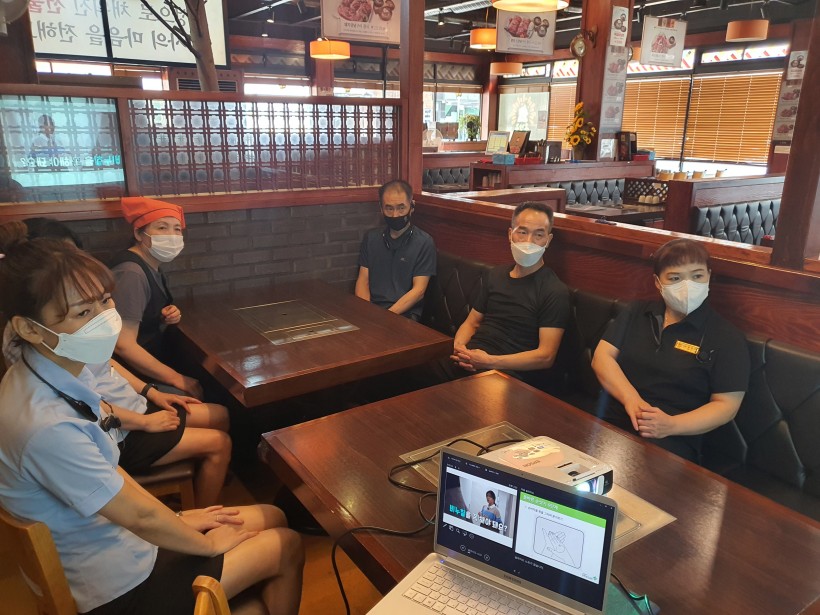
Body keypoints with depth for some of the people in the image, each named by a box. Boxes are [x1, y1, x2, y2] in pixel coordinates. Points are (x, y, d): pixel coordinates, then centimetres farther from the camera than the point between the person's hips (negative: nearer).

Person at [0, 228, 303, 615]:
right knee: (288, 546, 4)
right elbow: (140, 516, -23)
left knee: (273, 518, 14)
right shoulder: (48, 425, -34)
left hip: (115, 533, 8)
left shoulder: (62, 375, -7)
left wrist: (178, 519, 6)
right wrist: (211, 544, -6)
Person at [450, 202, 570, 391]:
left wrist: (489, 361, -18)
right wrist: (459, 347, -2)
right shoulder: (497, 275, 17)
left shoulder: (555, 291, -4)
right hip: (469, 363, 6)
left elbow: (546, 356, -10)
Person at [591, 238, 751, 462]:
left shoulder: (726, 338, 2)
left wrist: (672, 426, -17)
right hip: (610, 426, 4)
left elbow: (727, 405, -2)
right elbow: (602, 357, 6)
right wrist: (630, 399, -12)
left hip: (670, 443, -3)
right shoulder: (636, 313, 13)